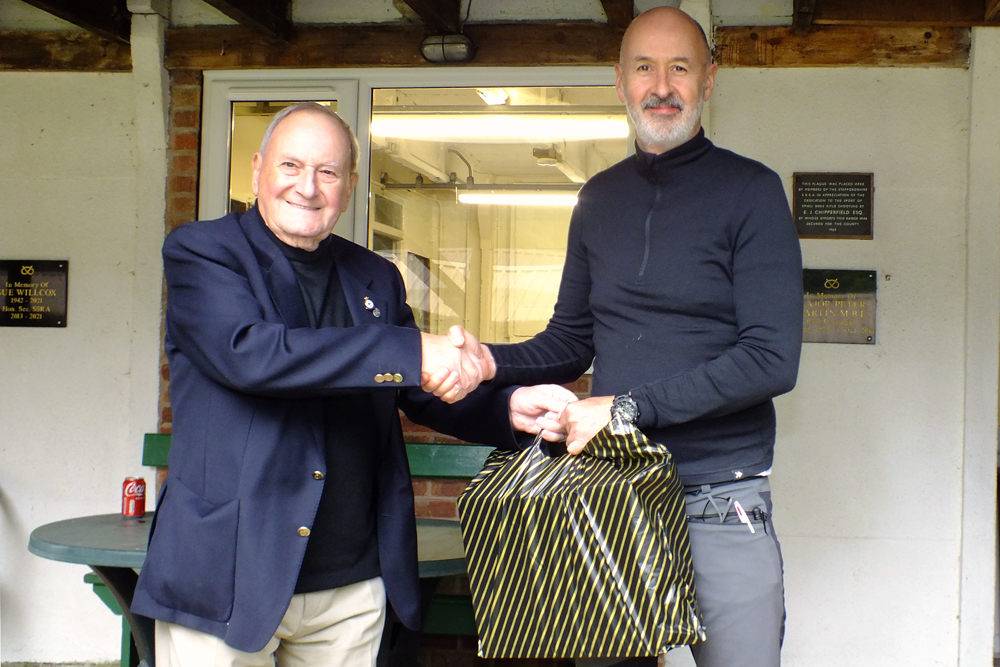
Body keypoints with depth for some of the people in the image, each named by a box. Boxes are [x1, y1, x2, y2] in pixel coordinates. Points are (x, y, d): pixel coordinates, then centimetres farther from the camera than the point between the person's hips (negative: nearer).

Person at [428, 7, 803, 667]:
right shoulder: (600, 199, 12)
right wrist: (491, 361, -3)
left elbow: (772, 359, -13)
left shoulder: (750, 191, -4)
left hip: (719, 502, -4)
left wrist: (628, 406, -18)